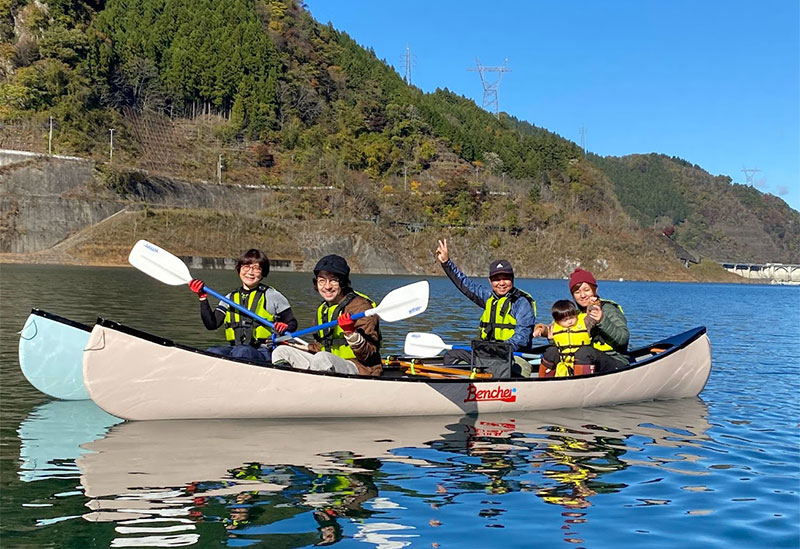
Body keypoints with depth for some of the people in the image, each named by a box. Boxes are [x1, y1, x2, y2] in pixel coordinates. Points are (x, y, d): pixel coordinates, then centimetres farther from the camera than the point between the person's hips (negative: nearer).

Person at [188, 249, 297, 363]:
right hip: (233, 348, 4)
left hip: (263, 353, -3)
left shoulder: (272, 296, 8)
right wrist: (203, 298, 3)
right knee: (212, 352, -29)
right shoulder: (230, 298, 19)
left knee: (241, 351, -37)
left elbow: (293, 323, 12)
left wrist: (284, 328, -12)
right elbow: (211, 324, 10)